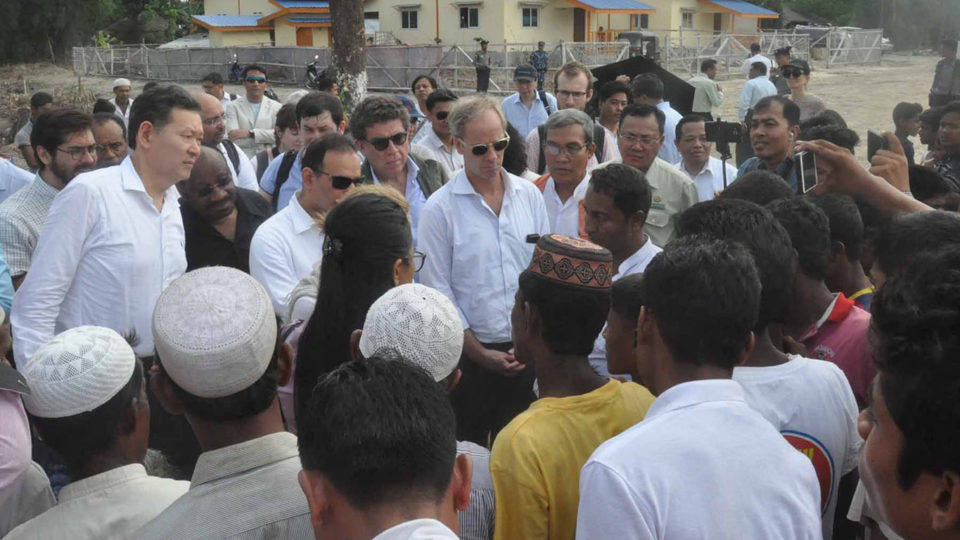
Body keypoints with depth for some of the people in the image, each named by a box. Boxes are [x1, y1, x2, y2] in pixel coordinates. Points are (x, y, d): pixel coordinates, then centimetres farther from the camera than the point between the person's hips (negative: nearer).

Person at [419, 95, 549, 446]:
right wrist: (479, 352, -9)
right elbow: (437, 288, -7)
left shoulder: (529, 195, 4)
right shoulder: (440, 208, -8)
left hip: (524, 351, 3)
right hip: (468, 352, -3)